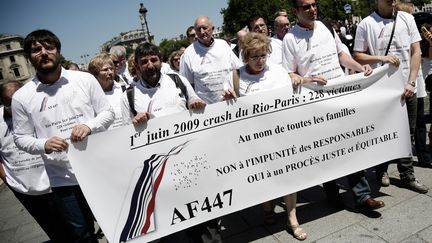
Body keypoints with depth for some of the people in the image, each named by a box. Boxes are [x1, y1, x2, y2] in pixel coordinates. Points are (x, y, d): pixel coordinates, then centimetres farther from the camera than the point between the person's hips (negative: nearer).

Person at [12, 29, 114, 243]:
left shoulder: (85, 79, -3)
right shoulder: (21, 97, -2)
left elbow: (107, 112, 1)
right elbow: (21, 138, 4)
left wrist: (89, 126, -19)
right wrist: (43, 144, -17)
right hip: (64, 179, 0)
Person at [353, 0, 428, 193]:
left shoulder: (407, 19, 6)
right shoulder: (366, 24, -2)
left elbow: (416, 52, 4)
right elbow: (358, 56, -1)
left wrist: (411, 82, -6)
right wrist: (381, 58, -17)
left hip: (406, 88, 3)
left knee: (407, 134, 9)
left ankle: (407, 175, 23)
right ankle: (381, 170, 28)